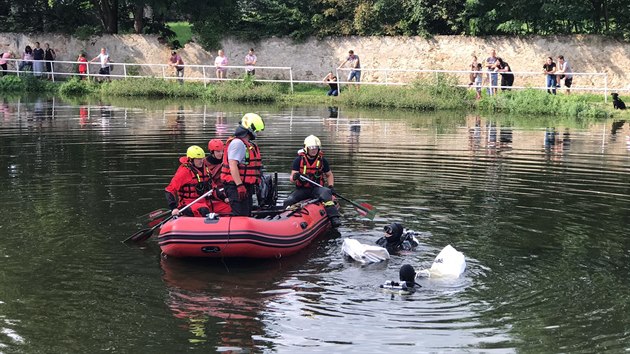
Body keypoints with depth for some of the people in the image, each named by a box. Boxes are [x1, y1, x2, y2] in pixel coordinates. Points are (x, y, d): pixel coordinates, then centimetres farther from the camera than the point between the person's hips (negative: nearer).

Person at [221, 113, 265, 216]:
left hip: (246, 186, 11)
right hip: (236, 186, -11)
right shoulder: (237, 143, -15)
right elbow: (232, 165, -23)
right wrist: (239, 186, -28)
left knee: (247, 215, 14)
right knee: (240, 216, -14)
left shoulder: (249, 144, 19)